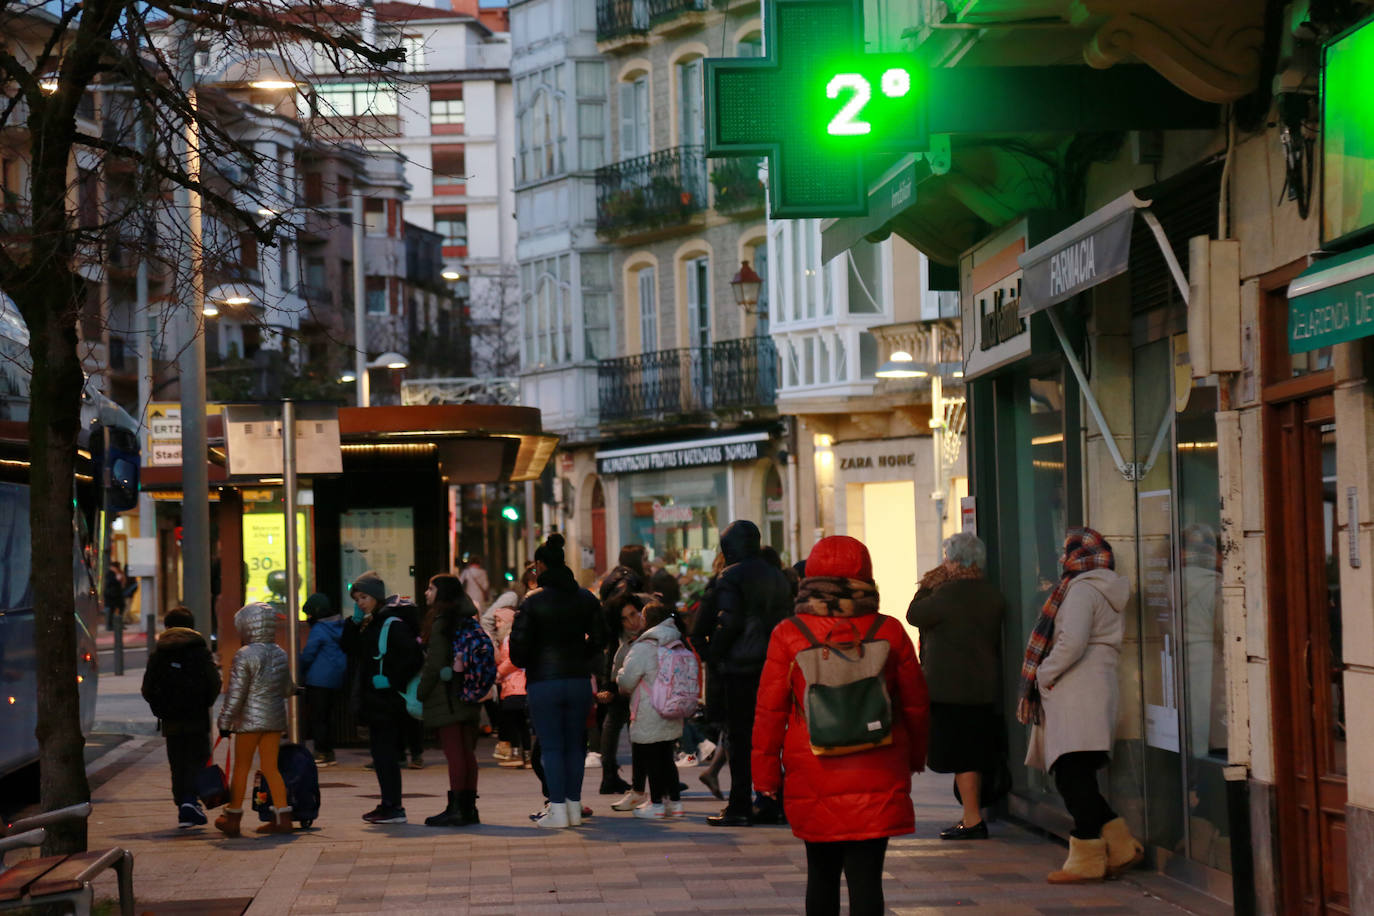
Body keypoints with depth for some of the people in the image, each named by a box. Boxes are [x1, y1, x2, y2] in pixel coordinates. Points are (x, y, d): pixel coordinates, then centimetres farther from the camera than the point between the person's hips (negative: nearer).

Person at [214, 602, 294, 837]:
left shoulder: (245, 655, -12)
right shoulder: (280, 654, 6)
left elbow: (235, 694, -12)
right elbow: (287, 689, 15)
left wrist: (225, 722, -5)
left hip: (250, 719, -5)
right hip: (276, 718, 5)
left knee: (241, 767, 5)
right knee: (270, 767, 10)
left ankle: (232, 818, 12)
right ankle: (282, 818, 5)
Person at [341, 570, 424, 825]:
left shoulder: (393, 624, -15)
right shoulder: (370, 624, 14)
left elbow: (413, 656, -22)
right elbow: (350, 648, 18)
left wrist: (392, 681, -21)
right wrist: (354, 621, 6)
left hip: (388, 699, -10)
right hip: (375, 699, 10)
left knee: (385, 751, -8)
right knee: (379, 750, 12)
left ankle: (393, 808, -5)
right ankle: (389, 804, 19)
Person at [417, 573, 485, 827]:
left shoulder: (440, 623, -11)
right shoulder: (468, 621, 13)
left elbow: (434, 665, -14)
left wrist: (419, 694, -5)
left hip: (447, 699, -8)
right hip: (468, 698, 8)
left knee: (454, 754, -8)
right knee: (467, 753, 9)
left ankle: (456, 809, -9)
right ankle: (469, 808, 12)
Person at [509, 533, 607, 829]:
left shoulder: (533, 602, -10)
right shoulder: (586, 599, 4)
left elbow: (519, 644, -12)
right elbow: (599, 638, 9)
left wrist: (524, 662, 8)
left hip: (544, 681, -4)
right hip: (579, 680, 4)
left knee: (551, 746, 0)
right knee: (574, 745, 11)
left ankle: (558, 810, -4)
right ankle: (574, 807, 12)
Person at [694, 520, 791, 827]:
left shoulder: (731, 576, -9)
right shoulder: (776, 575, 12)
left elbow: (728, 622, -17)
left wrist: (714, 657, -7)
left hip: (742, 666, -7)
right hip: (773, 666, 7)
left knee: (740, 738, -3)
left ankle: (740, 807, -3)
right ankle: (771, 804, 12)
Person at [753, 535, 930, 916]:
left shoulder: (788, 635, -3)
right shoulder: (889, 632, -1)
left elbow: (770, 710, -1)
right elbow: (916, 703, 8)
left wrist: (766, 772, 9)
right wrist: (915, 756, 24)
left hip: (812, 779, 1)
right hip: (877, 779, -1)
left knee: (821, 872, 16)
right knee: (865, 876, -3)